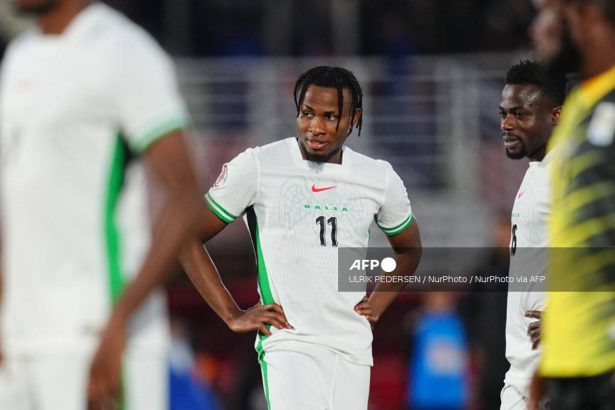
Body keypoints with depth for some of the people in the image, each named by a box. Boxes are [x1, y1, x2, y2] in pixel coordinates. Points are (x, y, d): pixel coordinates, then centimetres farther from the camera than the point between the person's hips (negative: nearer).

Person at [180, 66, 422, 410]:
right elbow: (188, 237, 3)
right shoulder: (258, 166, -2)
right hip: (289, 342, -5)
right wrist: (233, 316, -1)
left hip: (353, 351, 5)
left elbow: (409, 249, 28)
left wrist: (377, 304, 13)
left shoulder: (380, 178, 9)